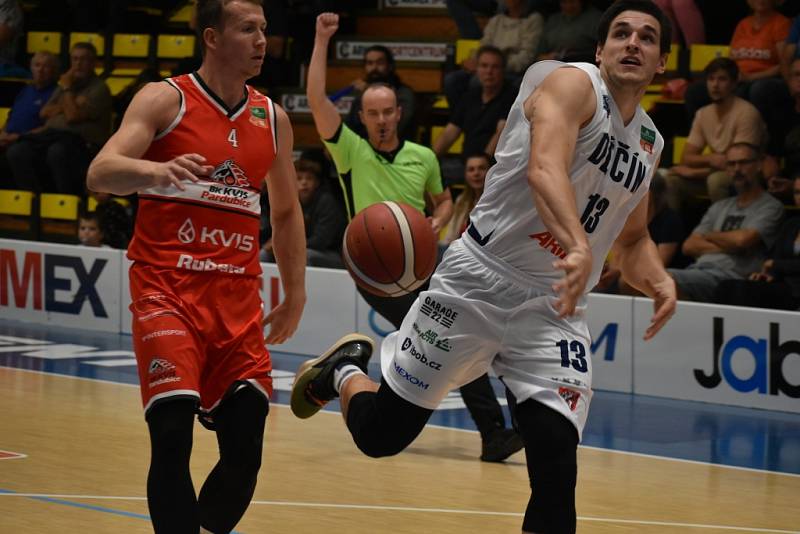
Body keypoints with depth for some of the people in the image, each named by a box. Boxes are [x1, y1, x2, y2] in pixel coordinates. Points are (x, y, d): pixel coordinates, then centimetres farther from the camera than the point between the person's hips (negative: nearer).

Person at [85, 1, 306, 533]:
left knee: (246, 450, 0)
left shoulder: (273, 118, 12)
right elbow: (99, 173, -15)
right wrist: (155, 170, -35)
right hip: (167, 287, -4)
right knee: (173, 436, -16)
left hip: (238, 298, 5)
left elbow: (287, 213, 24)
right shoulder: (165, 100, -2)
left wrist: (295, 295, 20)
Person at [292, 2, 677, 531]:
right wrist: (577, 247, -47)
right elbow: (544, 169, -29)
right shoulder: (573, 83, -10)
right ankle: (345, 369, 38)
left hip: (556, 307, 5)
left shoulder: (650, 143, 14)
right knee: (380, 432, 4)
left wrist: (659, 280, 4)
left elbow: (632, 239, 27)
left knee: (556, 471, -12)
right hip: (480, 278, -5)